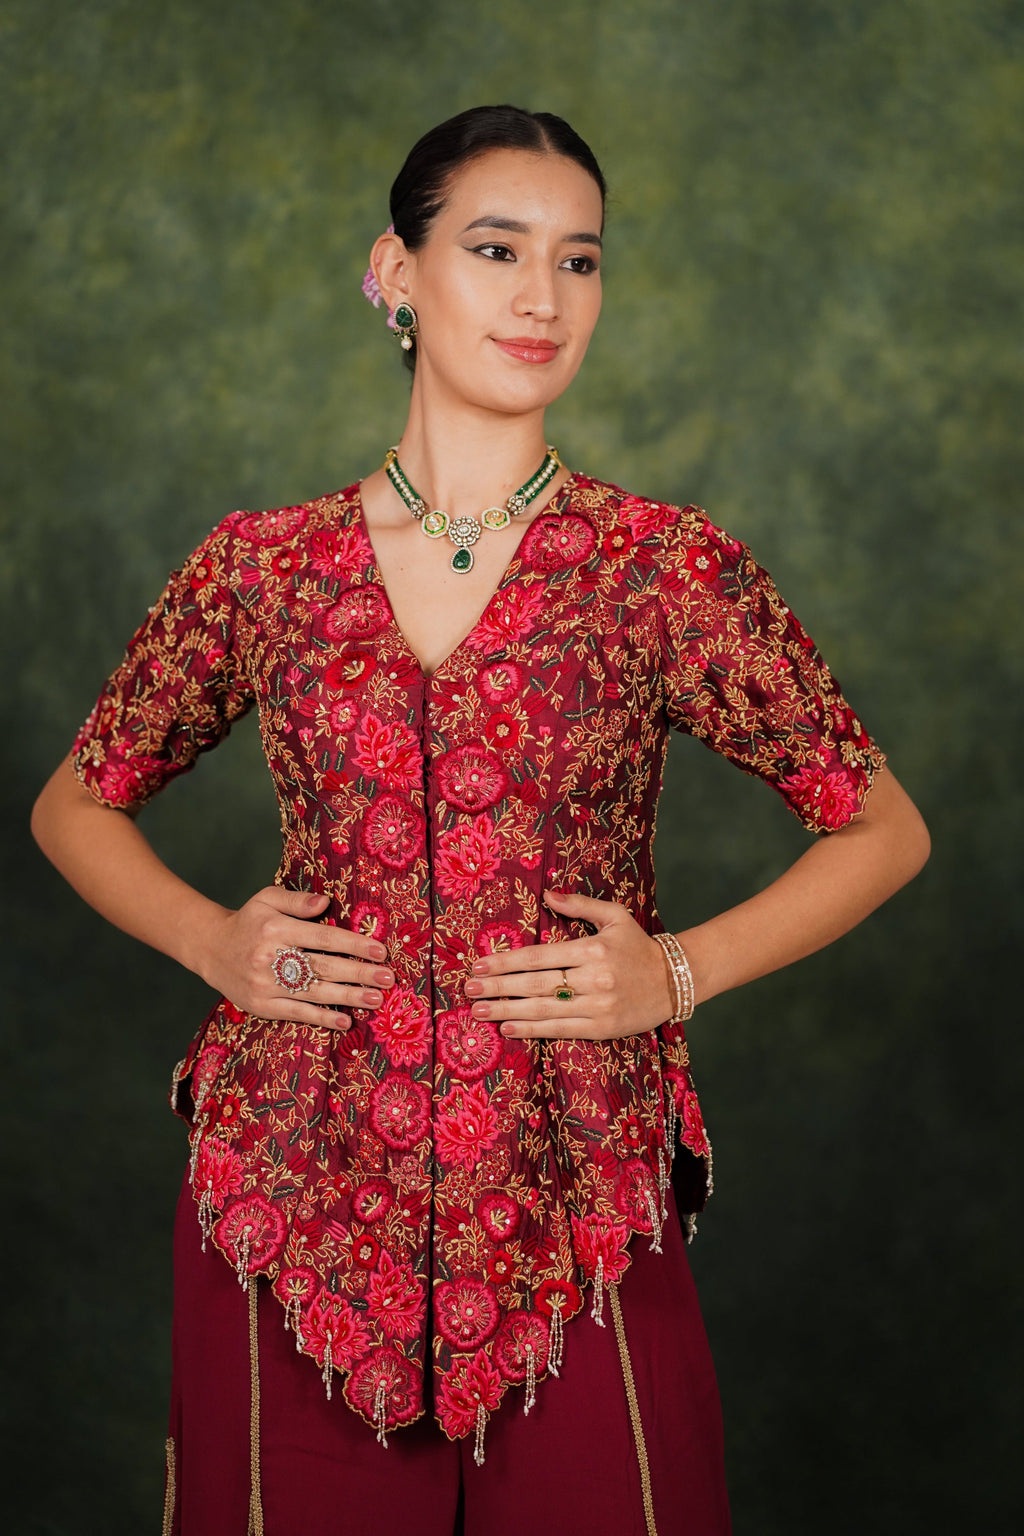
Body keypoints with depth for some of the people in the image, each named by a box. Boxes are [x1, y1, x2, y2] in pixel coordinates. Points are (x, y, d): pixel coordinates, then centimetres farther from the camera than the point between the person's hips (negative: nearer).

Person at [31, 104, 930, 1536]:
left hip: (571, 1210, -1)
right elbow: (76, 803, 16)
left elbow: (885, 830, 6)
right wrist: (209, 939, -1)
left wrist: (678, 971, -6)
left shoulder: (671, 568, -1)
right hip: (297, 1190, 1)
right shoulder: (261, 566, 3)